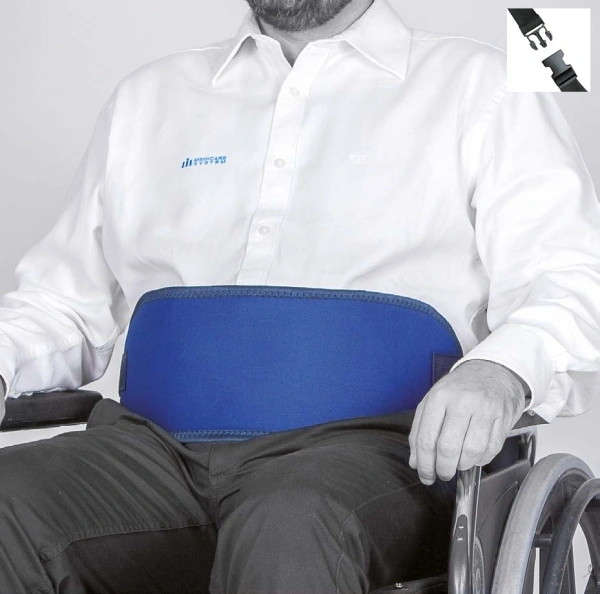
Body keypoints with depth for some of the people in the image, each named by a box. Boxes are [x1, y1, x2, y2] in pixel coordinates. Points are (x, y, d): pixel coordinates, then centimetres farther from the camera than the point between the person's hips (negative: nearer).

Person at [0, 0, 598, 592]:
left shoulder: (481, 87, 15)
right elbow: (65, 299, 28)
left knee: (286, 529, -38)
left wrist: (500, 371, -21)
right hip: (157, 439, 3)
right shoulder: (149, 96, 27)